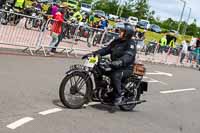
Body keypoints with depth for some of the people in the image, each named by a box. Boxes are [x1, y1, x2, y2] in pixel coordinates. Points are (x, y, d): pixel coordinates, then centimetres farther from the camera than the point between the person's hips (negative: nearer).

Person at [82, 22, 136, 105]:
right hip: (115, 66, 8)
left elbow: (129, 56, -28)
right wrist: (93, 54, 0)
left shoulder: (131, 43, -11)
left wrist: (120, 61, -48)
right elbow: (106, 50, 13)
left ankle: (118, 96, -20)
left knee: (115, 75, -36)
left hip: (126, 68, -8)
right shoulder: (116, 42, 15)